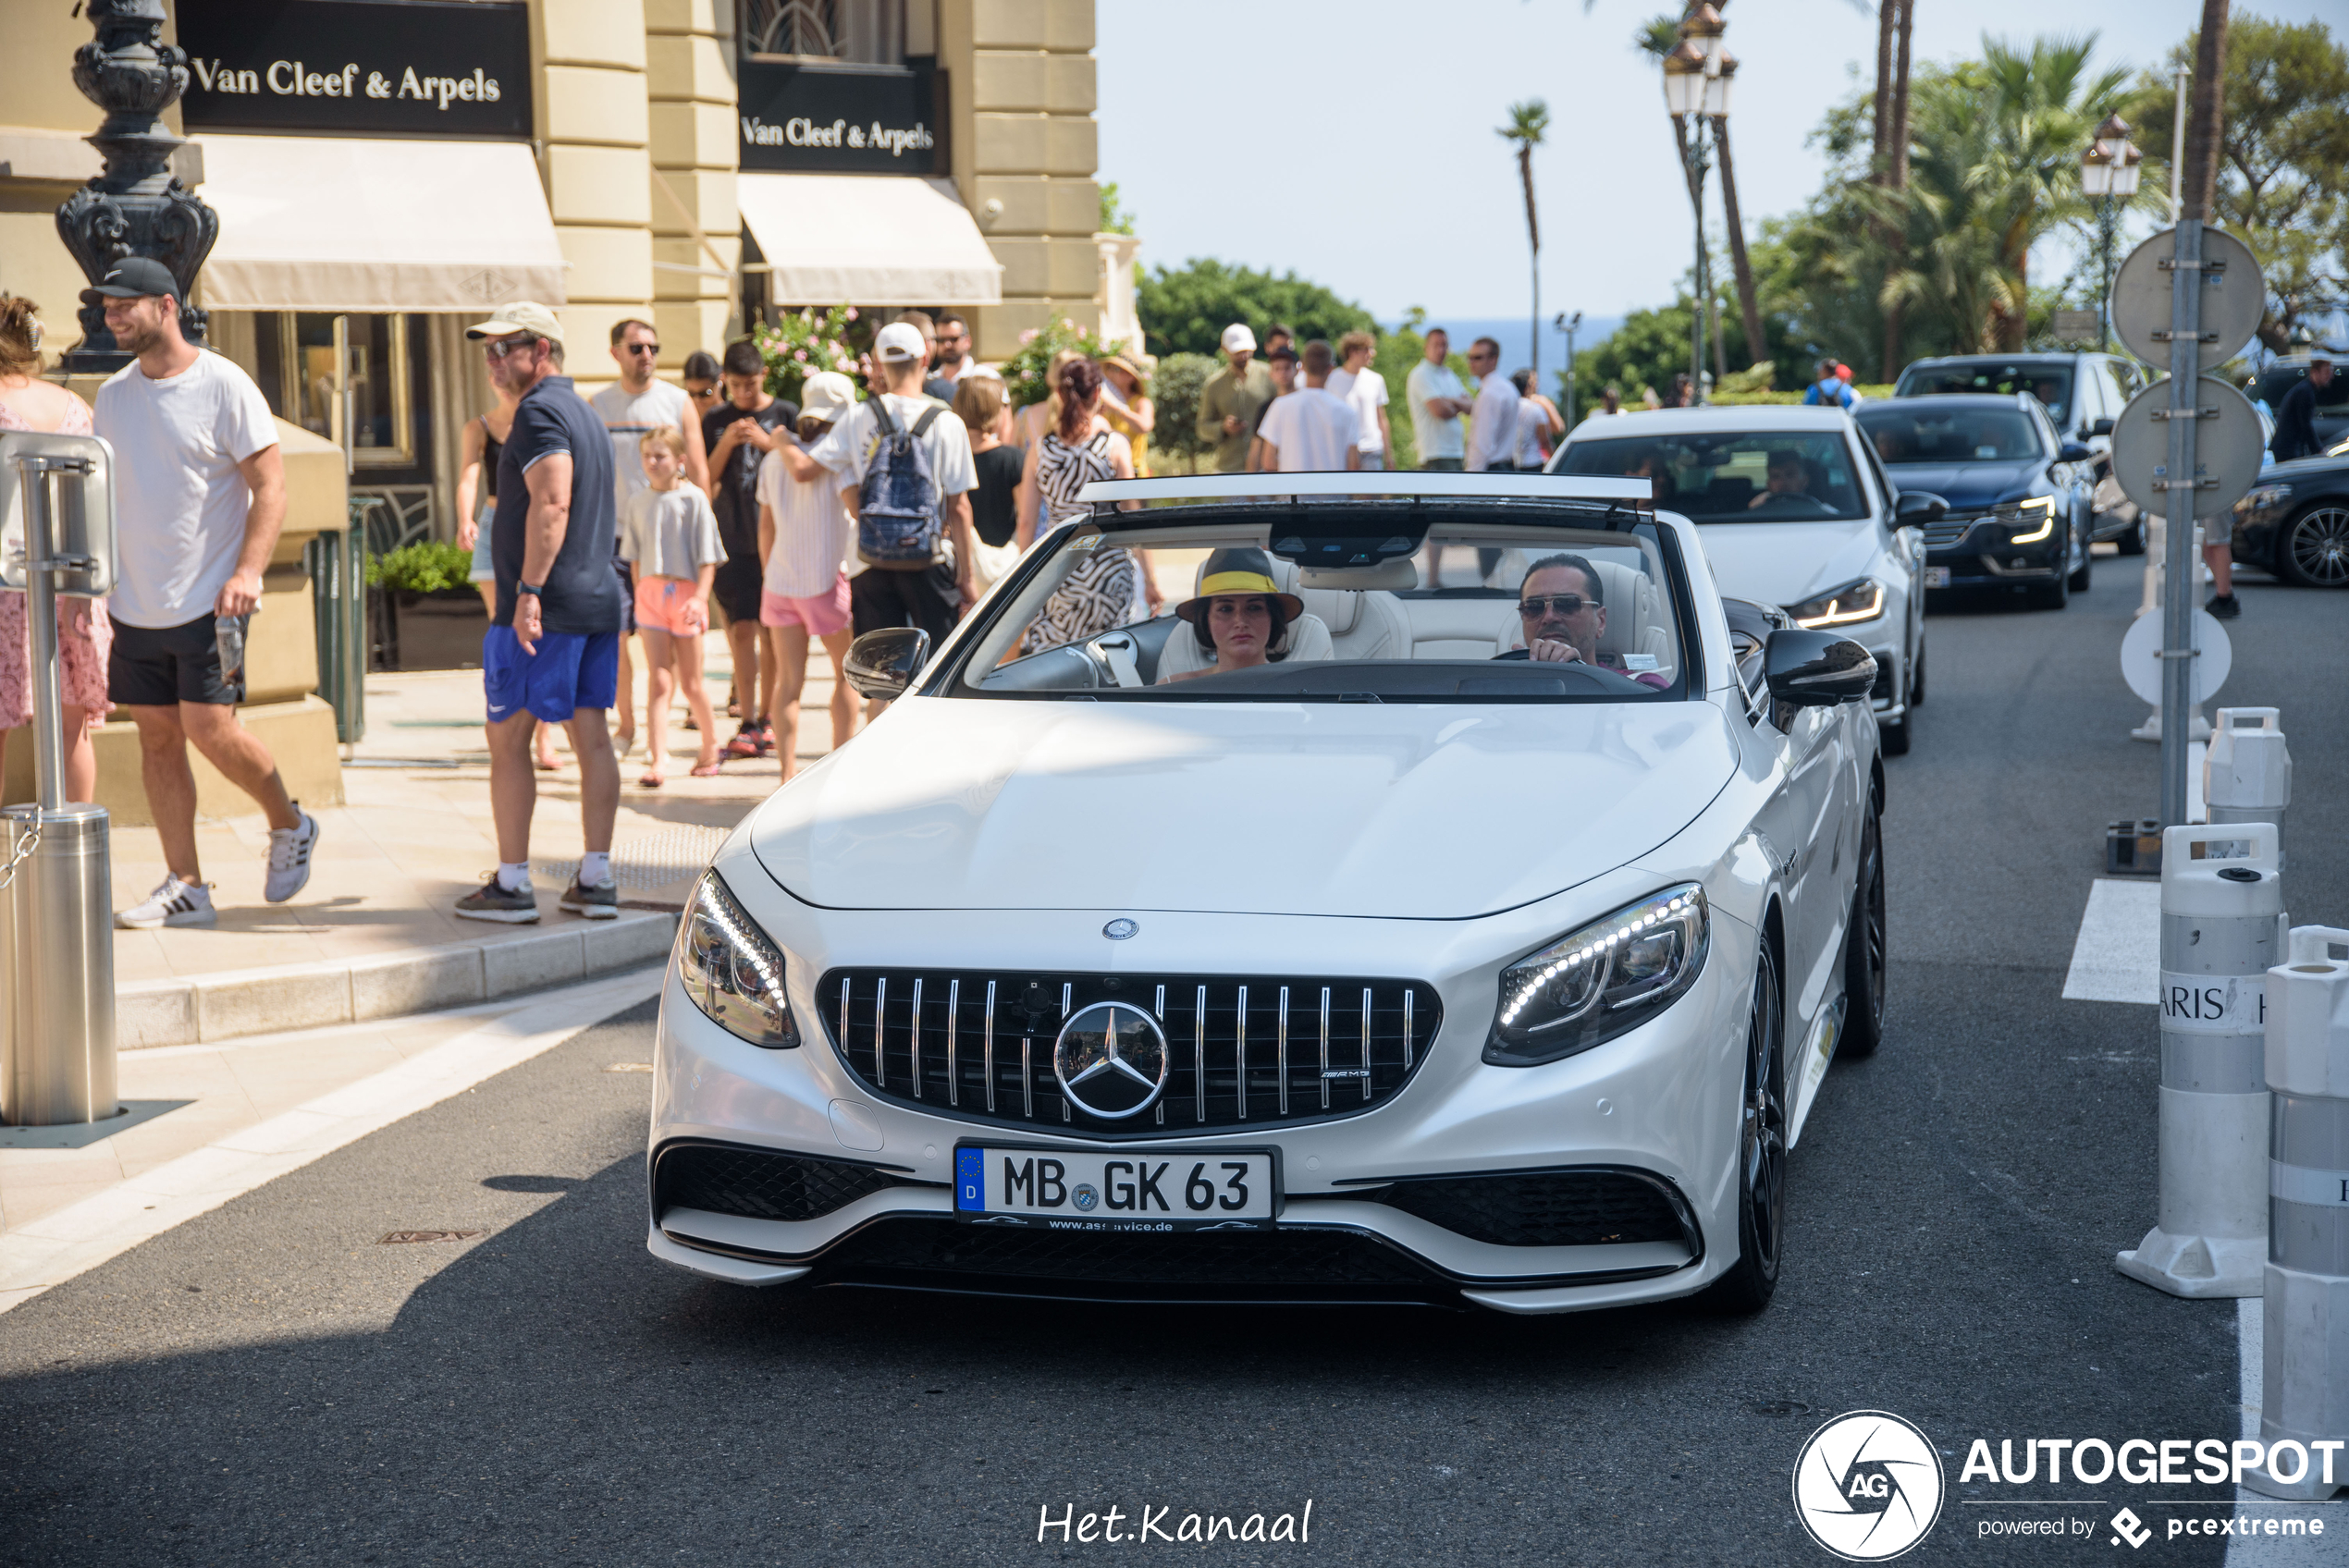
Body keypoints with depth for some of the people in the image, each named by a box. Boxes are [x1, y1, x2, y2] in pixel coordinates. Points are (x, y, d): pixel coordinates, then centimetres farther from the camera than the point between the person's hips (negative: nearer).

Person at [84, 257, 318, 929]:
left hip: (207, 599, -6)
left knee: (209, 728, -11)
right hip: (135, 602, 6)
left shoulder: (223, 384, -8)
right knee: (157, 737, 4)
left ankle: (290, 825, 15)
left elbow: (270, 484, -10)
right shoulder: (113, 394, 10)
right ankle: (185, 887, 10)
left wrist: (247, 572, -20)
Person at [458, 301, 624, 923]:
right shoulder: (586, 414, 19)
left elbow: (552, 503, -23)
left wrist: (529, 590, -25)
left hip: (542, 608, -9)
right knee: (592, 735, 8)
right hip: (600, 598, 9)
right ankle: (596, 880, 8)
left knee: (508, 736, -2)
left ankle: (512, 886, -1)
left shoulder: (539, 411, -11)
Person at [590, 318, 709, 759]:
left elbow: (698, 471, 5)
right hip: (613, 536, 2)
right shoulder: (597, 406, 8)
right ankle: (626, 726, 11)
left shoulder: (677, 402, 4)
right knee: (615, 634, -2)